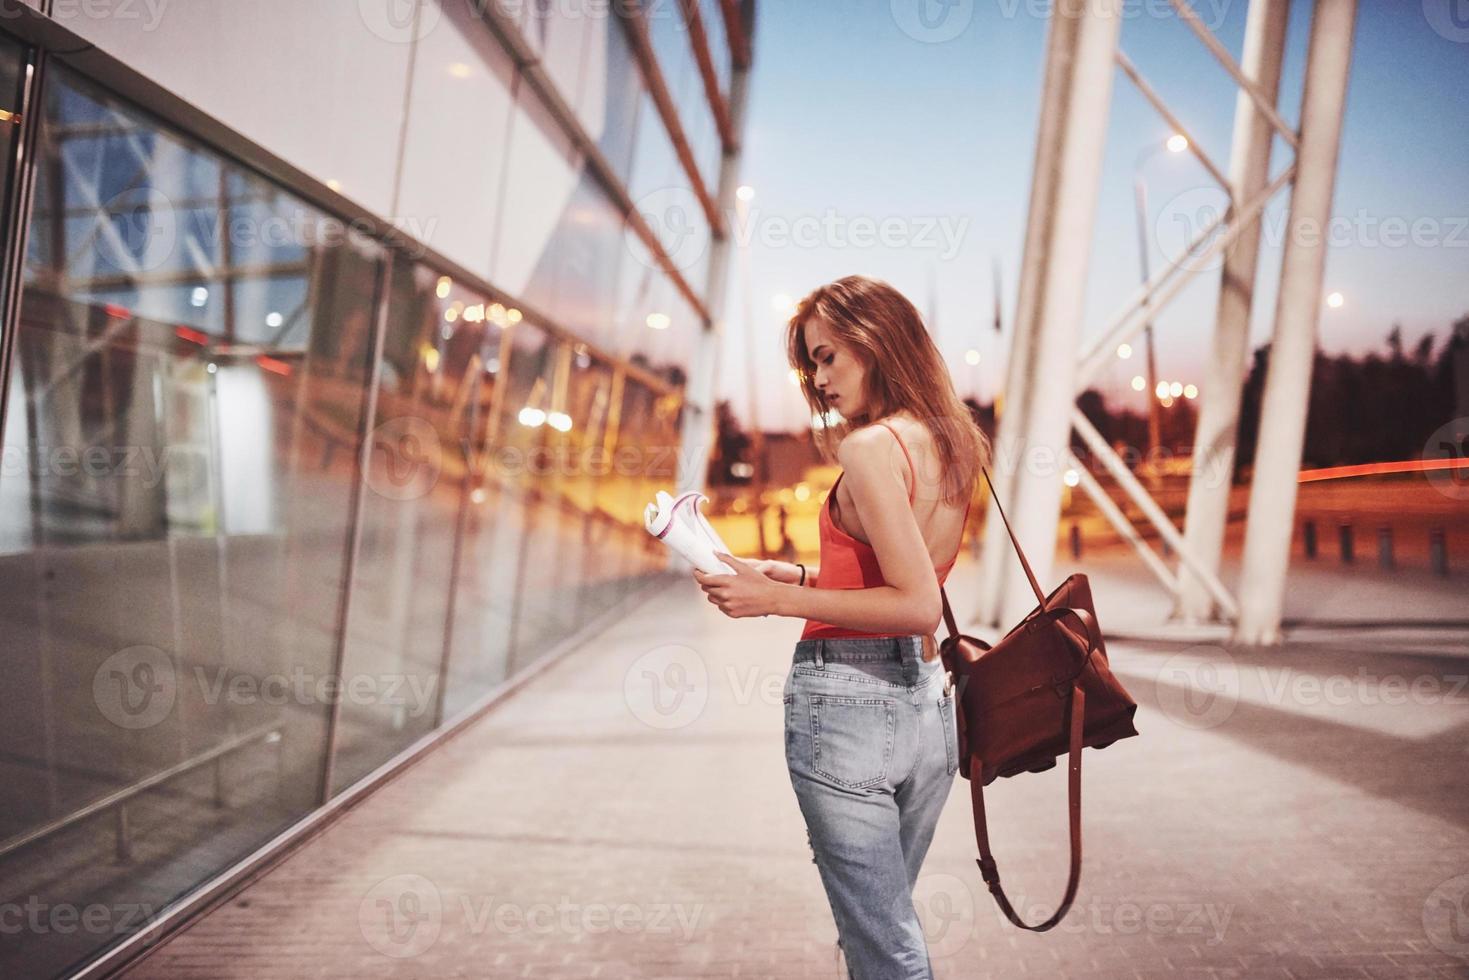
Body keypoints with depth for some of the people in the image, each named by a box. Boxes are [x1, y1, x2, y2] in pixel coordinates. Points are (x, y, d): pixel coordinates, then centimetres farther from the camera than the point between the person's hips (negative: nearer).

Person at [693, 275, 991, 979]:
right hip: (929, 696, 8)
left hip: (847, 695, -8)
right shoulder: (949, 444, 11)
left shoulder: (870, 445, -14)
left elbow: (918, 603, -20)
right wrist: (801, 576, 12)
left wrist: (777, 599, -16)